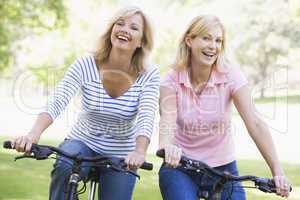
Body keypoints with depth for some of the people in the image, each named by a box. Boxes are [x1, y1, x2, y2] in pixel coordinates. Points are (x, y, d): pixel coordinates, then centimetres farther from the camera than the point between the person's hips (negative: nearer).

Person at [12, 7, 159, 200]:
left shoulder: (149, 75, -13)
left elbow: (146, 118, -28)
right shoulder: (86, 65, -14)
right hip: (83, 142, -1)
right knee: (64, 167, -32)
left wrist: (140, 151, -48)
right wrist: (34, 133, -45)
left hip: (121, 156, 1)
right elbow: (57, 102, -26)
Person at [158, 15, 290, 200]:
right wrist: (167, 147, -49)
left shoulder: (231, 75, -12)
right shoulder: (172, 80, -10)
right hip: (180, 168, -1)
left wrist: (277, 172, -29)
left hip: (223, 167, 1)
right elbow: (167, 121, -25)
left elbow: (255, 124, -19)